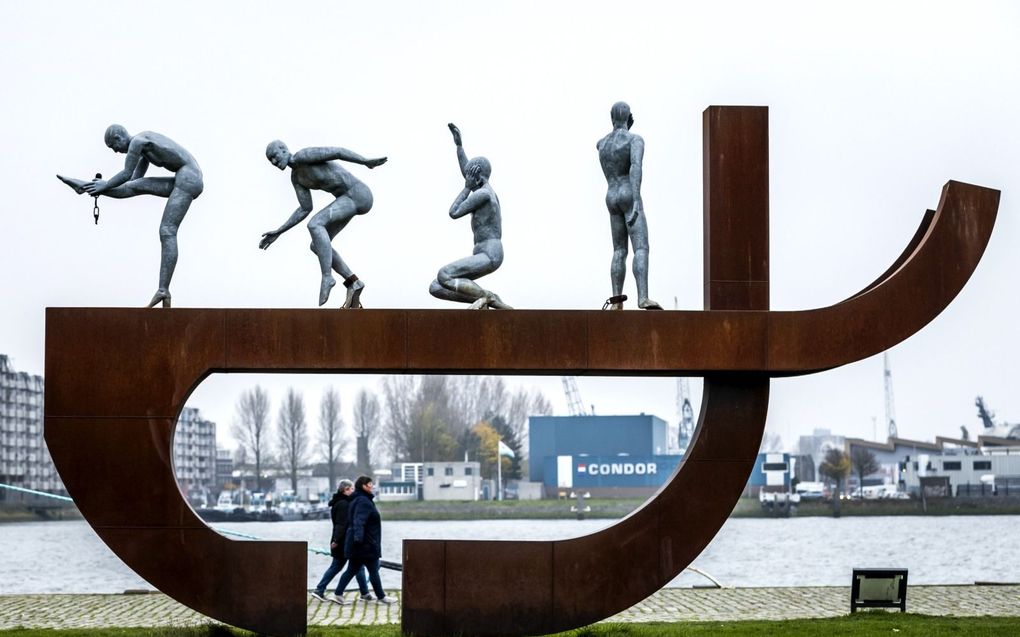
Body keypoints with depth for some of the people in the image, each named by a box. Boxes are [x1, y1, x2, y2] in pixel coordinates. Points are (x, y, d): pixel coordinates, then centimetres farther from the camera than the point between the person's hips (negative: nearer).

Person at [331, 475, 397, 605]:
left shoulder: (360, 500, 16)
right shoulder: (363, 501, -16)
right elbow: (359, 521, -29)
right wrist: (358, 537, -39)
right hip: (366, 544, -10)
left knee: (352, 569, 9)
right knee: (373, 570, 1)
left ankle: (338, 594, 5)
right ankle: (381, 597, 10)